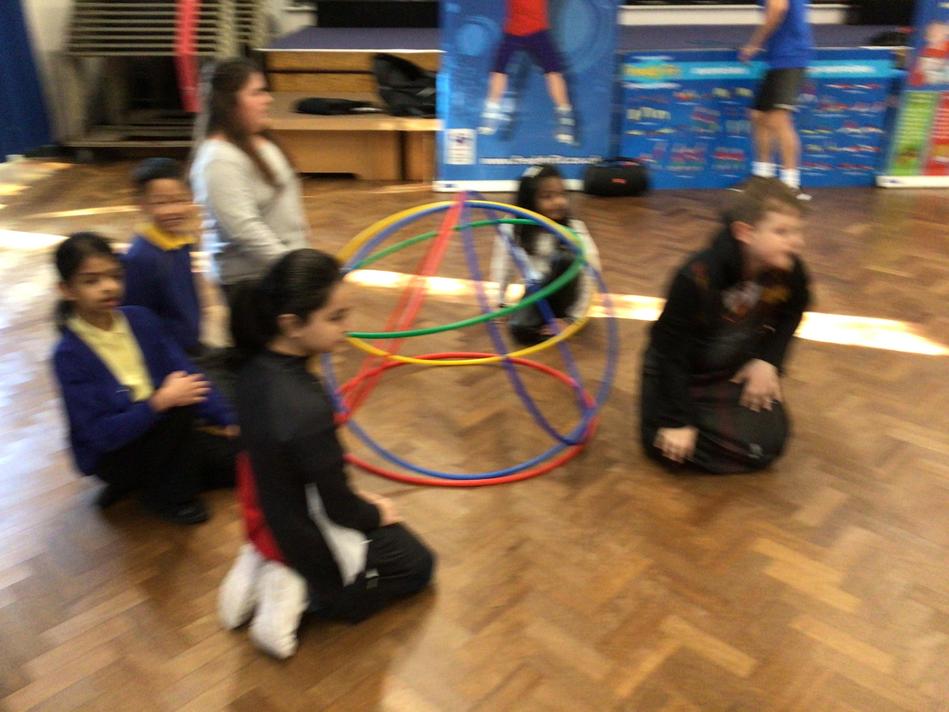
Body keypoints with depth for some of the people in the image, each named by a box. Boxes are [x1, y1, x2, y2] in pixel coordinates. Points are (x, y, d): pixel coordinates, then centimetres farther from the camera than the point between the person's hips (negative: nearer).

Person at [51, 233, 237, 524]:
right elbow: (101, 434, -26)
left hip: (160, 430, 6)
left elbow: (185, 373, -5)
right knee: (180, 410, -31)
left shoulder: (141, 319, -6)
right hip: (111, 454, -6)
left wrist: (227, 420, -14)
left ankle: (147, 479, 14)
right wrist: (161, 401, -36)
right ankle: (169, 496, -7)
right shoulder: (69, 355, -23)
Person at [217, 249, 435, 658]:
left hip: (271, 518, 7)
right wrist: (376, 513, -3)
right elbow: (337, 507, -24)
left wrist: (358, 502, 9)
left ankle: (263, 567, 13)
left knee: (390, 534, 34)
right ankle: (304, 591, 2)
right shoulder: (307, 409, -37)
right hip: (309, 539, -7)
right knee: (417, 563, 19)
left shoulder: (257, 370, -11)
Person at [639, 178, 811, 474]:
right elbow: (670, 350, -25)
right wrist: (677, 419, -22)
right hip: (681, 372, -4)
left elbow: (790, 315, 7)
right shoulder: (696, 278, -34)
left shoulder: (790, 272, -19)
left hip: (737, 371, 4)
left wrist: (768, 360, -7)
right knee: (668, 445, -16)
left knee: (768, 444, -8)